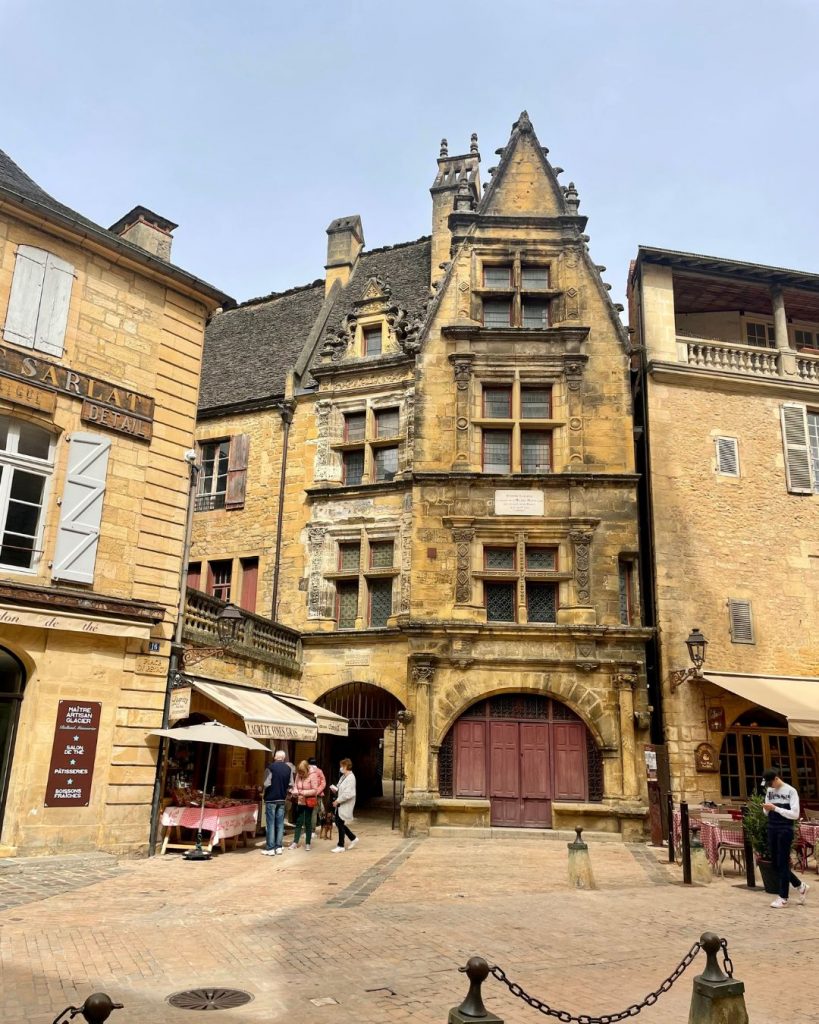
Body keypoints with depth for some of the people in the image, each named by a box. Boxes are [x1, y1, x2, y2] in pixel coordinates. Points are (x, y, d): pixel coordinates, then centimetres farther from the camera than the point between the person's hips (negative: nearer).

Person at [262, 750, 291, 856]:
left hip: (271, 798, -4)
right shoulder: (288, 768, 2)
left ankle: (270, 848, 1)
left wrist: (265, 792, 5)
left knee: (270, 824, 0)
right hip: (282, 799, 4)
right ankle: (279, 847, 12)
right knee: (280, 823, 10)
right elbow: (290, 785, 2)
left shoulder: (271, 767, -12)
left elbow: (267, 783, -14)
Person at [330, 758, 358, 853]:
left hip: (345, 805, -9)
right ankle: (353, 838, 28)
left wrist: (337, 800, -19)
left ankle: (341, 846, 13)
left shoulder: (350, 778, -19)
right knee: (338, 823, 13)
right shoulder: (343, 777, 10)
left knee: (340, 824, -1)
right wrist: (335, 790, 2)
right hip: (340, 804, 9)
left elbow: (348, 794, -25)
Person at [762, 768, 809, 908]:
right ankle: (800, 886, 30)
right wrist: (766, 809, -8)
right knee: (775, 863, 11)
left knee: (783, 863, -3)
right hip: (772, 829, 7)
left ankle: (783, 898, 6)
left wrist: (775, 808, -20)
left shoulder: (791, 791, -8)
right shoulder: (769, 791, 10)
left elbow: (795, 814, -14)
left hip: (785, 830, -7)